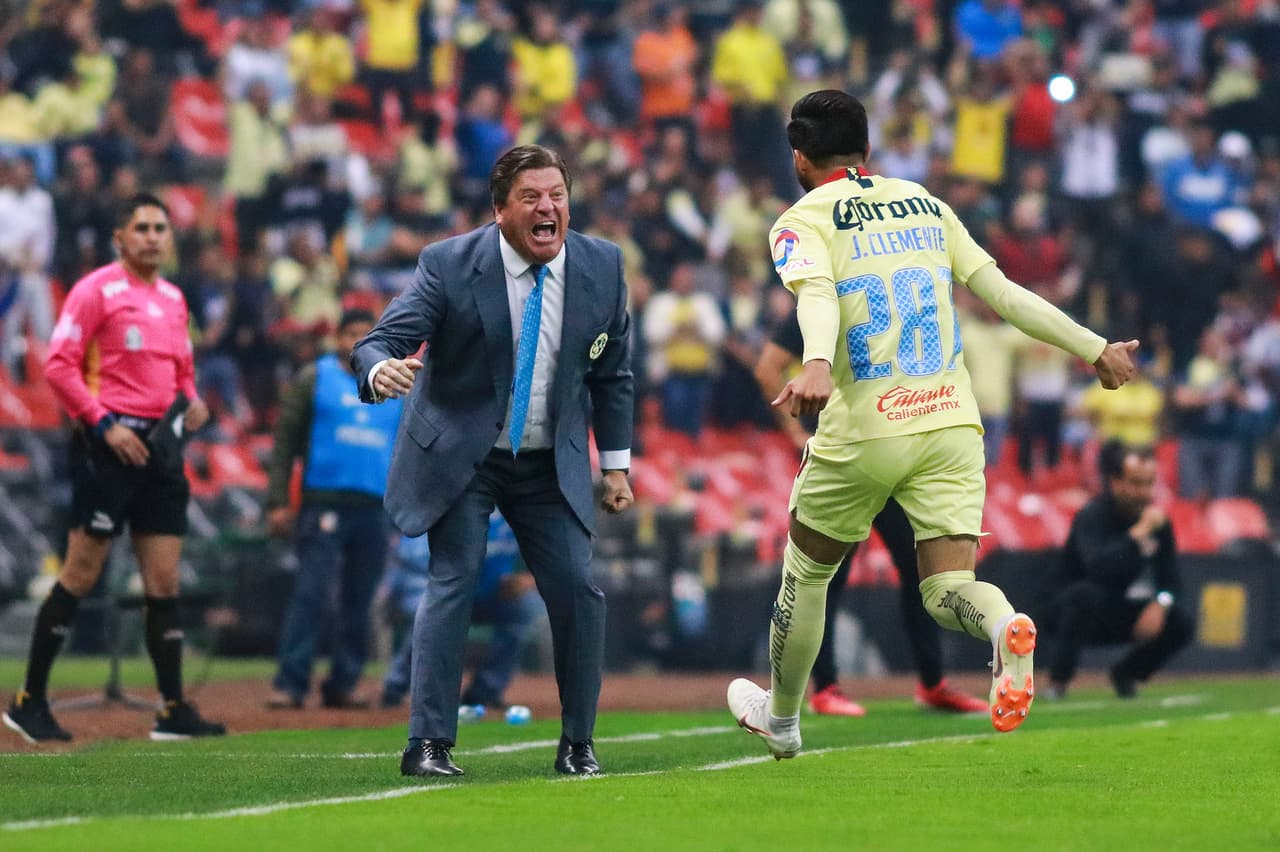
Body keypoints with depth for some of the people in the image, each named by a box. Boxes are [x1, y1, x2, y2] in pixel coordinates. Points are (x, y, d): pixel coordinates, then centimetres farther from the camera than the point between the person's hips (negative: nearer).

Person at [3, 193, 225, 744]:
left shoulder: (173, 299, 16)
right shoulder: (96, 290, -5)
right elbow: (59, 366, -10)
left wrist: (190, 402, 5)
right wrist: (104, 423, -17)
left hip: (160, 445, 7)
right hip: (110, 444, -7)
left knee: (164, 580, 5)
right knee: (80, 575, -6)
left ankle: (174, 710, 7)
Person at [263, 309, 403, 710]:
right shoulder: (314, 378, 7)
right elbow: (286, 440, 3)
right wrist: (278, 503, -5)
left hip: (376, 508, 4)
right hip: (324, 503, -4)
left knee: (359, 601, 5)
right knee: (312, 592, -12)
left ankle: (343, 684, 12)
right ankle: (289, 684, -13)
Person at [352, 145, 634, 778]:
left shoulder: (601, 266, -5)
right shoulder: (448, 266, -16)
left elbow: (611, 373, 8)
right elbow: (378, 345, -21)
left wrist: (615, 463, 7)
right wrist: (381, 371, -45)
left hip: (552, 465, 3)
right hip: (458, 457, -3)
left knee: (578, 590, -5)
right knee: (453, 580, -16)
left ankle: (577, 745, 11)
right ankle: (428, 745, -13)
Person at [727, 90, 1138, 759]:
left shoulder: (804, 221, -1)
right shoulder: (926, 205, 14)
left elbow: (816, 295, -23)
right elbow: (1001, 292, 12)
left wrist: (816, 365, -41)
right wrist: (1095, 349, 19)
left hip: (864, 430, -3)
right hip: (953, 423, 3)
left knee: (805, 571, 19)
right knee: (947, 588, 0)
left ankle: (781, 717, 33)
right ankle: (1004, 627, -34)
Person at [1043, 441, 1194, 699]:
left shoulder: (1157, 520, -1)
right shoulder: (1092, 516, -21)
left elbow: (1171, 578, 2)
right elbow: (1097, 568, -40)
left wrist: (1160, 603, -20)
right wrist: (1141, 532, -39)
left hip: (1120, 616, 6)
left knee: (1182, 623, -15)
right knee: (1086, 593, -39)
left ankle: (1125, 675, 10)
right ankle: (1058, 683, -29)